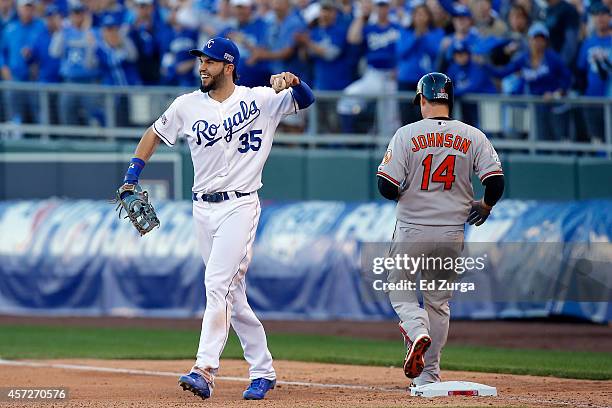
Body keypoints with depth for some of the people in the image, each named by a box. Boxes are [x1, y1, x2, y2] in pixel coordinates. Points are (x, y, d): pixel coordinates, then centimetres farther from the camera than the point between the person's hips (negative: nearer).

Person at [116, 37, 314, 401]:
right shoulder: (188, 105, 7)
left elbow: (306, 100, -9)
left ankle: (205, 371, -24)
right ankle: (263, 371, 19)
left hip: (240, 206, -5)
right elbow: (154, 135, 19)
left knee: (218, 285, -18)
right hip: (203, 208, 5)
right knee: (233, 294, 9)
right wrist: (131, 177, 10)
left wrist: (292, 81, -30)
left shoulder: (259, 100, -3)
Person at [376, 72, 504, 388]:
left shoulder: (407, 135, -8)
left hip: (412, 231, -3)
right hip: (452, 234, 3)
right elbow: (496, 181, -6)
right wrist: (485, 206, 15)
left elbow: (387, 188, -11)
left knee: (400, 290, 16)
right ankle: (428, 376, 15)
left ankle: (417, 330, -15)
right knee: (439, 300, 16)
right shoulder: (473, 137, -1)